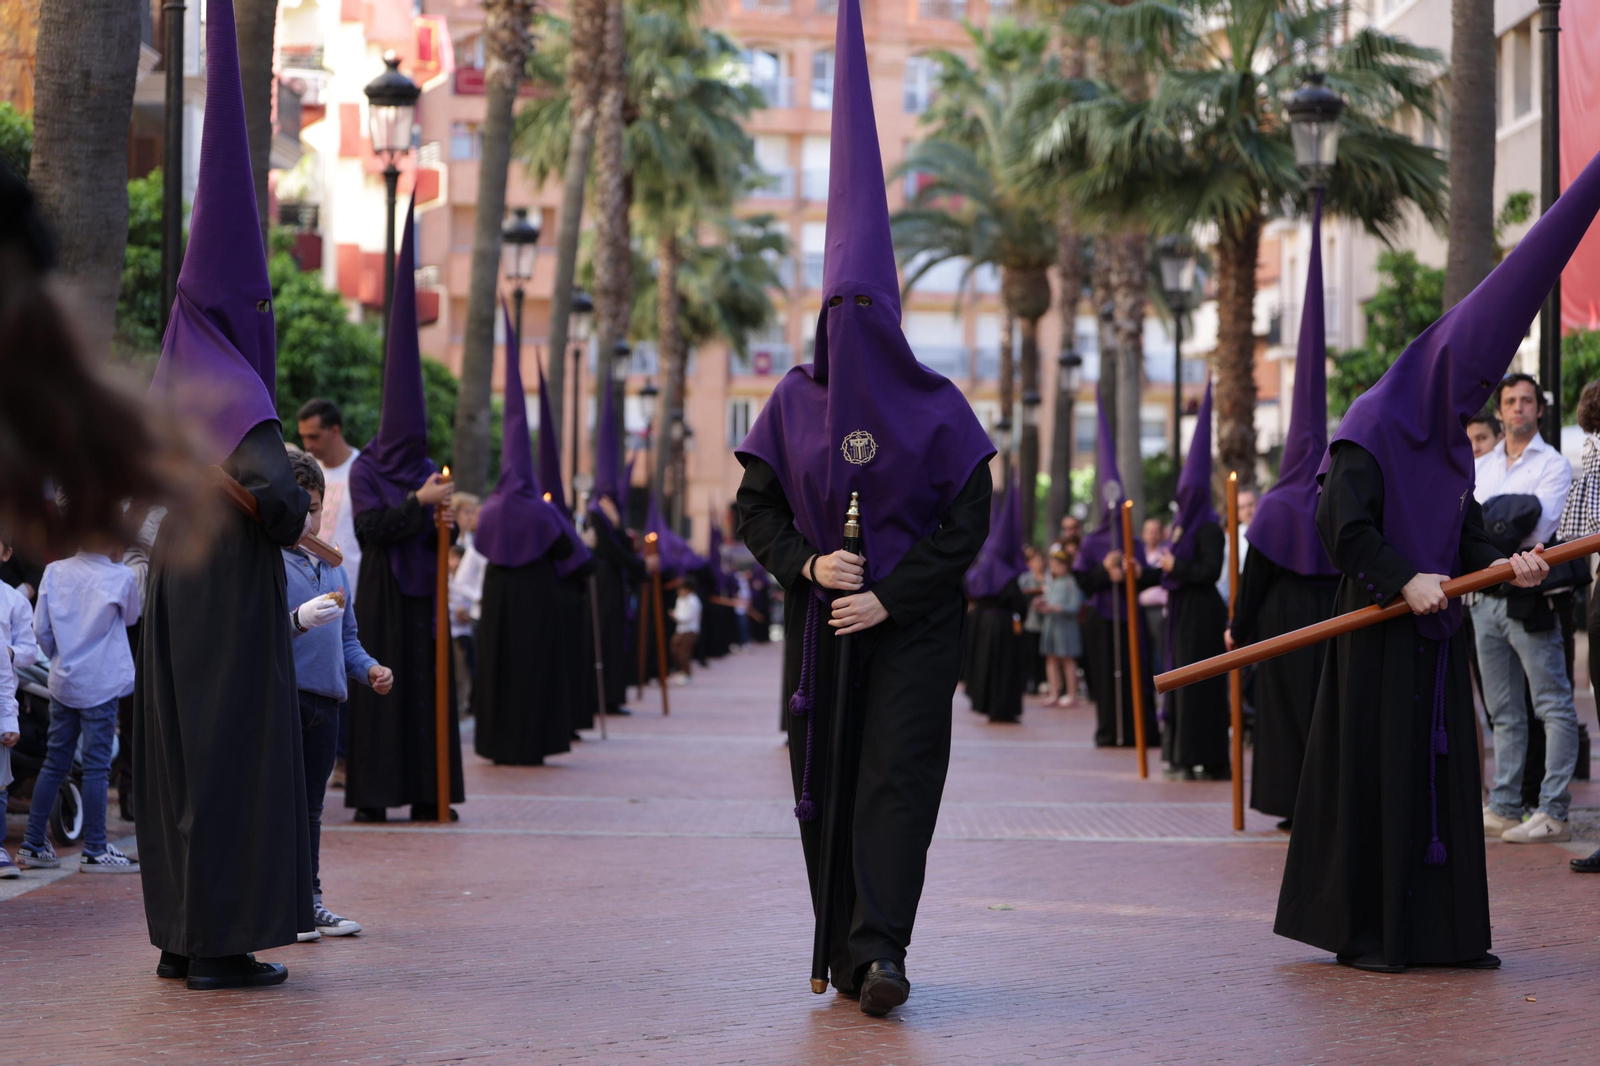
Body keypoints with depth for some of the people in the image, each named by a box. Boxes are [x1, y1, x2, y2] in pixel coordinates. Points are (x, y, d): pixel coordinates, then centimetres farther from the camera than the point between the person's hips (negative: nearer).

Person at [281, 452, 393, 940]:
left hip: (325, 700, 7)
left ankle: (309, 899, 20)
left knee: (310, 808, 14)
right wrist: (298, 621, -34)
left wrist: (369, 668, 9)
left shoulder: (333, 569, 17)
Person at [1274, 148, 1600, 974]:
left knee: (1443, 772, 8)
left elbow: (1464, 530, 13)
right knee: (1376, 772, -5)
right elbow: (1344, 526, -16)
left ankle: (1443, 930, 13)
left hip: (1437, 628, 8)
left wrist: (1504, 564, -6)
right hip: (1379, 629, -8)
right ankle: (1359, 931, 1)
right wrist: (1403, 581, -23)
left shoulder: (1448, 439, 15)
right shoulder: (1371, 426, -10)